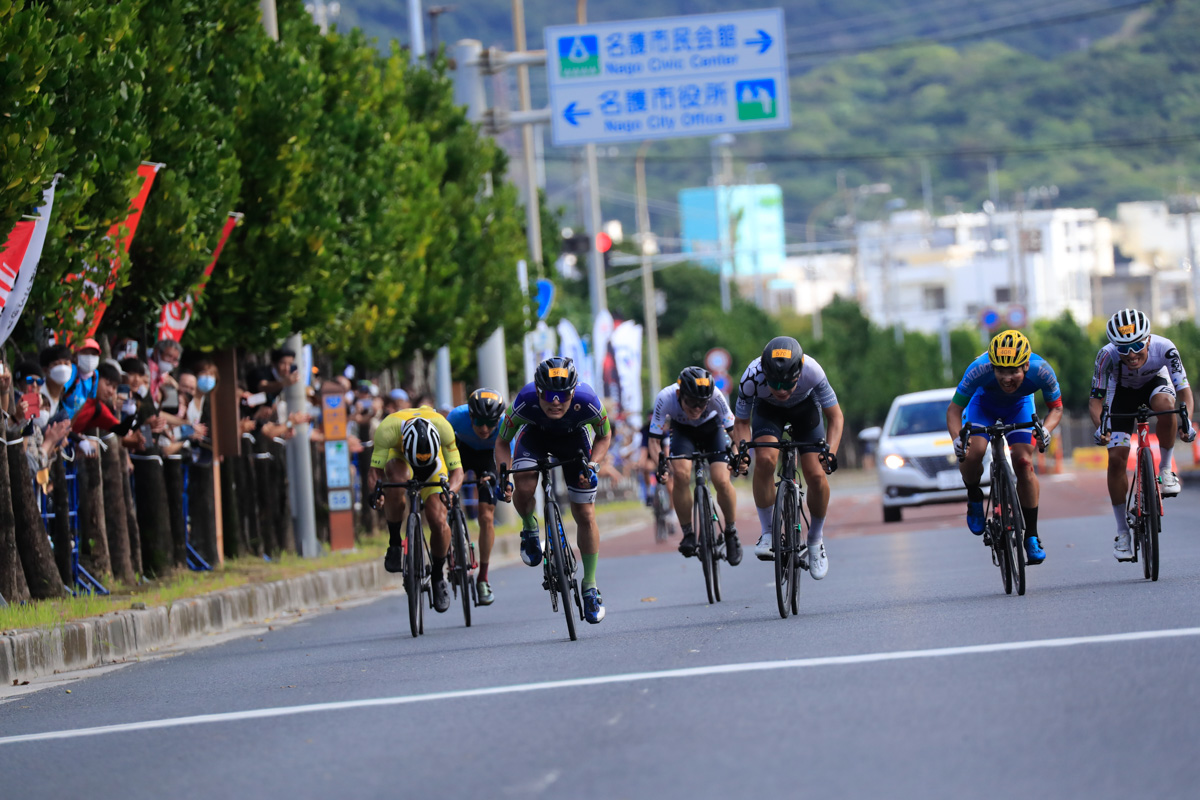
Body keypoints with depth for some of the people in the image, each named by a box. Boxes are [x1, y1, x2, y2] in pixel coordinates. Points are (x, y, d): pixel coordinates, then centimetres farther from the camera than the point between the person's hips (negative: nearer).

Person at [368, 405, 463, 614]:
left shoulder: (443, 427, -36)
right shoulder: (387, 429, -38)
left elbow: (457, 470, -28)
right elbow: (375, 471, -32)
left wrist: (451, 491, -48)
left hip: (434, 466, 1)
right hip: (397, 456, -1)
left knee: (438, 520, -18)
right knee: (397, 478, -38)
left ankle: (439, 574, 9)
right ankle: (395, 544, -22)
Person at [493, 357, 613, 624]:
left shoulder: (588, 402, -37)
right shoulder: (524, 403, -37)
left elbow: (604, 436, -14)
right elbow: (502, 442, -18)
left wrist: (591, 465, -29)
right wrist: (503, 475, -33)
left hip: (573, 437, 0)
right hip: (535, 434, 0)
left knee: (585, 516, -3)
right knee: (524, 488, -30)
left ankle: (590, 585, 13)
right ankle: (529, 529, 5)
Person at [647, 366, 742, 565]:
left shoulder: (715, 397, -36)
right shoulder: (665, 398, -35)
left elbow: (733, 430, -24)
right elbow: (654, 440, -26)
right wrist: (660, 464, -43)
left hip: (711, 428, 0)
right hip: (682, 430, 0)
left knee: (721, 481, -19)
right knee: (681, 474, -26)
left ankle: (731, 532, 6)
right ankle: (688, 534, -11)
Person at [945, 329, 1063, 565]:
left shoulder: (1041, 371, -36)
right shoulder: (979, 369, -40)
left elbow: (1056, 407, -18)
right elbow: (954, 409, -30)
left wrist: (1045, 429, -40)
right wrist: (957, 438, -49)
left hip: (1019, 406, 1)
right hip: (983, 404, -1)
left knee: (1024, 463, -16)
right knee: (972, 454, -26)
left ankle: (1031, 536, -4)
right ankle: (974, 499, 7)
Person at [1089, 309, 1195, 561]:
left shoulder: (1164, 349, -35)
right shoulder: (1107, 356, -35)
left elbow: (1184, 390, -33)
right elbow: (1095, 399, -28)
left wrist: (1187, 421, -52)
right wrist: (1100, 426, -48)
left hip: (1155, 384, 0)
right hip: (1123, 392, 0)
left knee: (1165, 403, -38)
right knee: (1116, 458, -13)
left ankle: (1165, 470, -16)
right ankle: (1122, 532, 1)